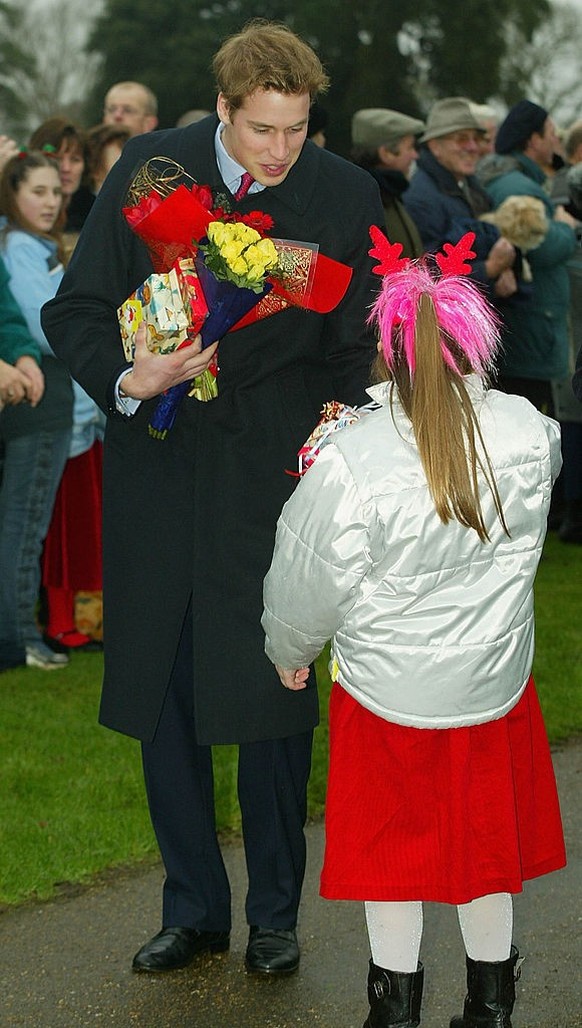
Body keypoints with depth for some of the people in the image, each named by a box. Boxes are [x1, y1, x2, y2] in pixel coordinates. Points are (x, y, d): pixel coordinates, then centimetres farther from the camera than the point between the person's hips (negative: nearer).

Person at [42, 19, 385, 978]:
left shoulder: (346, 196, -3)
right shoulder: (147, 169, -2)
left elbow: (355, 352, 5)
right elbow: (75, 311, 1)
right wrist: (125, 381, -18)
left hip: (273, 476, -1)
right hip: (157, 474, 2)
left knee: (272, 700, 3)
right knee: (162, 699, 9)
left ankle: (275, 912, 22)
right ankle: (193, 909, 25)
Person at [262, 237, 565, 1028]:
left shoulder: (349, 464, -25)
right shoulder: (527, 433, -13)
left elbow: (311, 585, -13)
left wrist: (289, 653, 9)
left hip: (386, 692, -3)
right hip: (495, 684, 3)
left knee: (392, 840, 15)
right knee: (485, 837, 19)